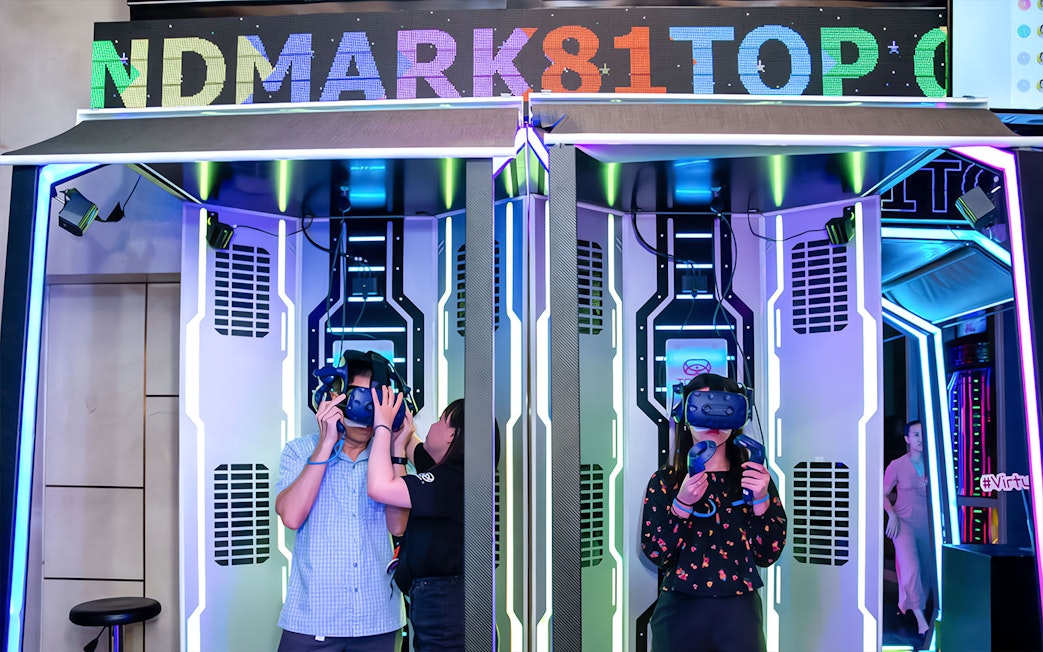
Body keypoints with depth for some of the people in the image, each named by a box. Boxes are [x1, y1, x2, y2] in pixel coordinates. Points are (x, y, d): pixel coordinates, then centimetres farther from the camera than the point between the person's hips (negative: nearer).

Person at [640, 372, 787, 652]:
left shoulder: (755, 477, 2)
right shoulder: (664, 481, 0)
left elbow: (768, 555, -1)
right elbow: (654, 554, -6)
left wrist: (761, 499, -16)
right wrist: (683, 503, -19)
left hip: (738, 615, 1)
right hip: (680, 611, 0)